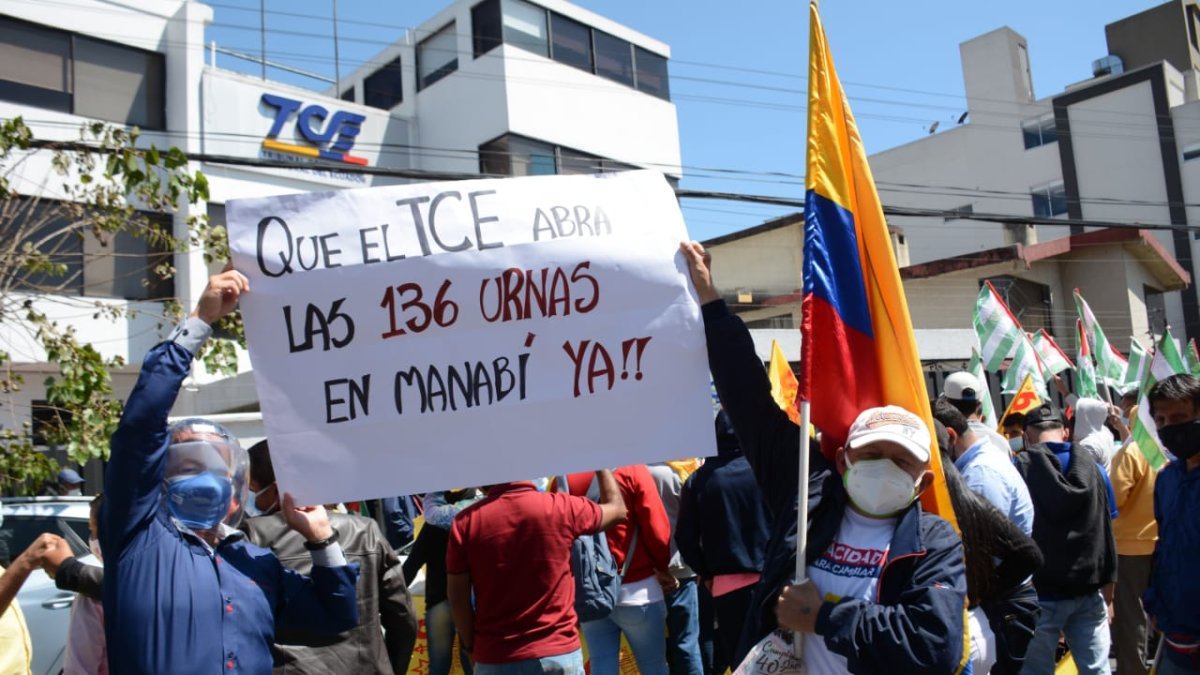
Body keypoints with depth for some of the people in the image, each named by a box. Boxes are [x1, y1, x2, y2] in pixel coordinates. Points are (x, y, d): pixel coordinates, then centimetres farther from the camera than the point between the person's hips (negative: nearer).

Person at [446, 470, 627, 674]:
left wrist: (471, 645, 11)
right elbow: (617, 508, 9)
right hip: (557, 653, 0)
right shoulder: (560, 508, -10)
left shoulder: (466, 521, -9)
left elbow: (457, 596, -3)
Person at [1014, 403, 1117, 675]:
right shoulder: (1092, 468, 4)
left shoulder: (1021, 469, -9)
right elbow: (1106, 531, 7)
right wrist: (1107, 586, 14)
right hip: (1088, 591, 4)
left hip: (1040, 593, -4)